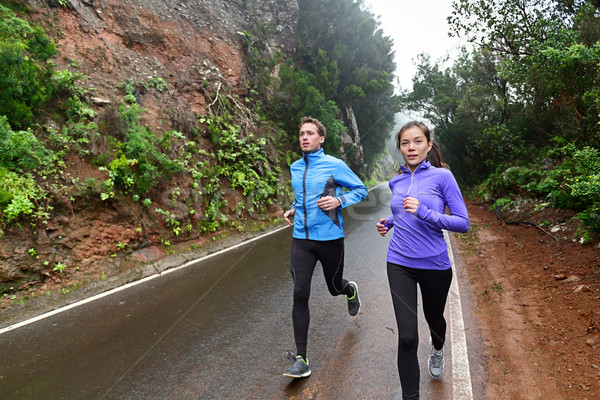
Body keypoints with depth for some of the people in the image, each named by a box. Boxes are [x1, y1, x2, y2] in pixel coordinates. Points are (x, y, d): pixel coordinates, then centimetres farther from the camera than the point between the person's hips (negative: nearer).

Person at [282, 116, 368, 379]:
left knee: (334, 288, 16)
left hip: (330, 238, -3)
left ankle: (351, 290, 56)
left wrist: (339, 201, -17)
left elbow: (361, 190, 0)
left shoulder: (334, 165, -6)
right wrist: (293, 209, 8)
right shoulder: (295, 168, 10)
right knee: (300, 294, -7)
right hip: (301, 240, 3)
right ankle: (301, 359, 1)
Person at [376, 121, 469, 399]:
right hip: (400, 264, 2)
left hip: (434, 264, -1)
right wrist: (388, 221, 2)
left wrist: (424, 213, -25)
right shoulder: (396, 182, 4)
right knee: (407, 337, -4)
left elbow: (463, 223, -11)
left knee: (434, 318, 25)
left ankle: (437, 348, 61)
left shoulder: (442, 176, -9)